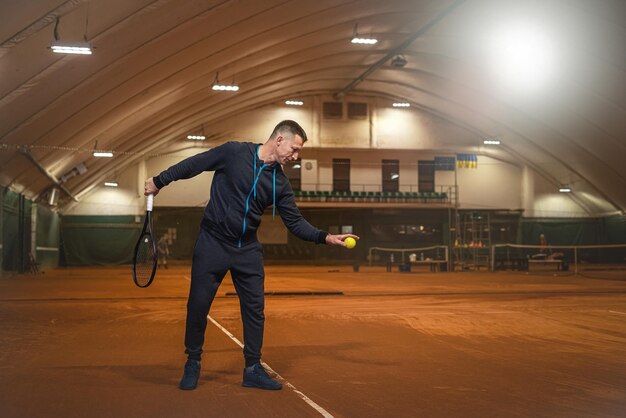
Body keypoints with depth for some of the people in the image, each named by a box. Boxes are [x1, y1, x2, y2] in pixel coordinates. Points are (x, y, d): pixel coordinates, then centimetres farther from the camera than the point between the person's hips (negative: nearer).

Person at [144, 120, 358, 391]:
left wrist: (325, 237, -11)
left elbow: (295, 222, 2)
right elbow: (193, 164, -1)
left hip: (247, 250, 4)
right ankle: (193, 364, 20)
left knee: (255, 308, 3)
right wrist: (160, 181, 3)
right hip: (212, 244, -4)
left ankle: (253, 370, 15)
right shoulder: (234, 153, -11)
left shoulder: (280, 182, 1)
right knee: (198, 305, 1)